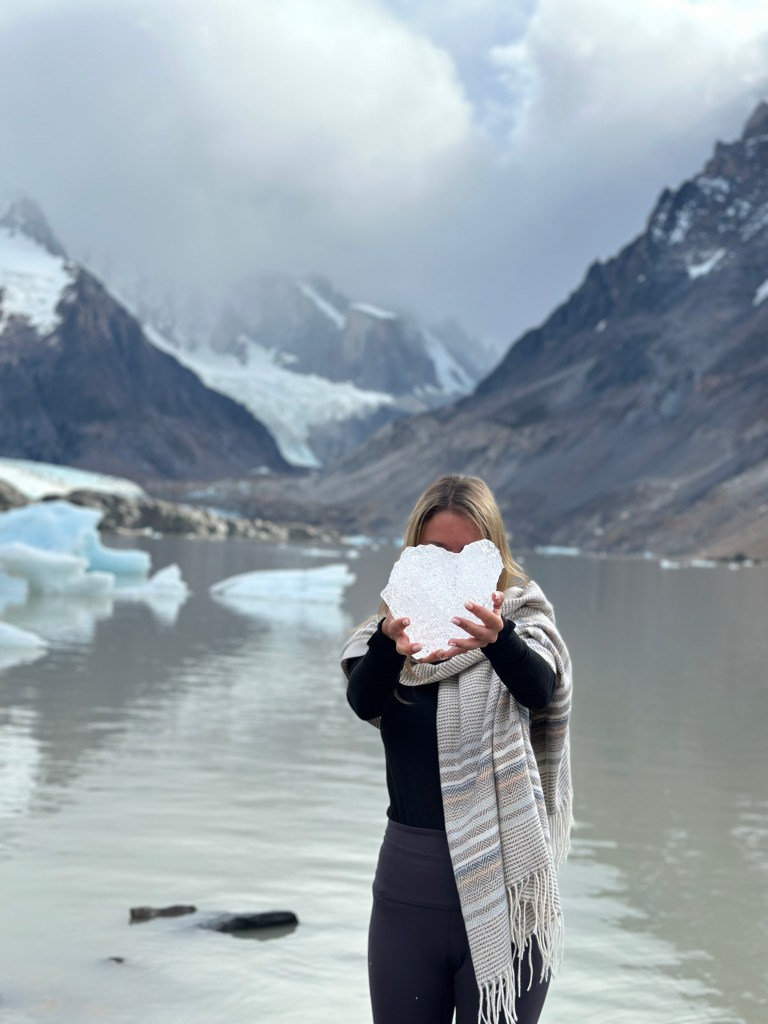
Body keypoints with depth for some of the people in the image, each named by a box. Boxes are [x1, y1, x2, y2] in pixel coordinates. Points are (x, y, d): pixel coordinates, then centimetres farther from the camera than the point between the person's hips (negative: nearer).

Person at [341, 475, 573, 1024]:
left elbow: (538, 690, -23)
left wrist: (496, 637, -44)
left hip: (504, 890, -1)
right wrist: (389, 643, -40)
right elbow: (364, 701, -19)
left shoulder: (525, 624, -1)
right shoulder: (389, 634, 3)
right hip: (409, 882, 2)